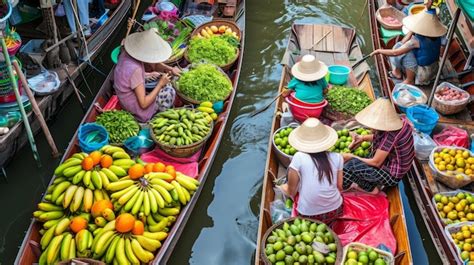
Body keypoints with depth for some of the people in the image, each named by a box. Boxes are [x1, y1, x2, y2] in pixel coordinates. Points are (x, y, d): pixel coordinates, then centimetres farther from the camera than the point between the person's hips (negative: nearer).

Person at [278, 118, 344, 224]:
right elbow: (339, 187, 3)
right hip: (335, 210, 5)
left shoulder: (298, 158, -16)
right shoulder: (337, 157, -6)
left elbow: (291, 192, -9)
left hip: (309, 215, -5)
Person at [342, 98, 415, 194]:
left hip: (392, 175, -9)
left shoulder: (390, 135, -32)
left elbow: (376, 162, -23)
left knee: (352, 164, -17)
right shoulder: (399, 122, -8)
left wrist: (351, 157, -13)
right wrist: (363, 138, -2)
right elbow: (380, 137, 13)